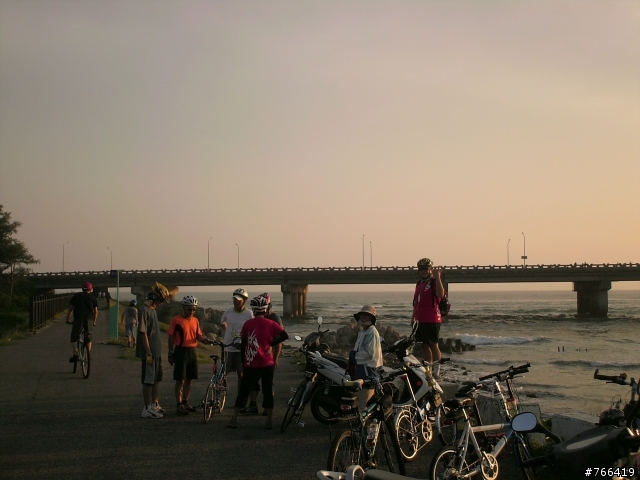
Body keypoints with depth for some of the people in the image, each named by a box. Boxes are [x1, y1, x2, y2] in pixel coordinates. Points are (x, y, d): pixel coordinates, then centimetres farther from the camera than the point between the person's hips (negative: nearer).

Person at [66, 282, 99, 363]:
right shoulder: (92, 297, 13)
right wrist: (94, 322, 22)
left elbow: (70, 309, 13)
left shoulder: (76, 296, 13)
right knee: (88, 338, 15)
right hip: (89, 320, 1)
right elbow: (95, 311, 11)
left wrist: (68, 319, 22)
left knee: (74, 338, 6)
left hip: (78, 319, -1)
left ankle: (75, 354, -12)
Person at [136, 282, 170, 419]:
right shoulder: (144, 311, -17)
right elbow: (143, 333, -20)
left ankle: (154, 404, 28)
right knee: (148, 380, -2)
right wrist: (148, 353, -21)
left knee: (156, 379, 17)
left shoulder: (153, 310, 13)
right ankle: (147, 409, 5)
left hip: (157, 352, 10)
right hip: (150, 353, -10)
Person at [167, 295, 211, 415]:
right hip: (181, 351, -6)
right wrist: (171, 353, -5)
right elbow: (171, 338, -4)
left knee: (189, 379, 12)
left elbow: (198, 336, 9)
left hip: (192, 351, 6)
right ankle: (179, 405, 0)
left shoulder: (195, 321, 9)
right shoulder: (176, 320, -7)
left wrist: (205, 339, -13)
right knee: (180, 379, -5)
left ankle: (185, 402, 23)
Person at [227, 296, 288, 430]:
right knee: (267, 392, 5)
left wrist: (243, 361, 13)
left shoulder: (247, 324, -1)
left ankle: (234, 420, 10)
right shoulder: (270, 324, -3)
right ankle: (269, 422, 5)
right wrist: (272, 343, -2)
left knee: (243, 391, 9)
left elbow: (244, 344, 4)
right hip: (267, 364, -1)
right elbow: (284, 335, -13)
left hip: (250, 364, 1)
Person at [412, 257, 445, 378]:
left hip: (432, 320, -8)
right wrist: (413, 316, 24)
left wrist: (438, 277, -33)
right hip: (421, 320, 8)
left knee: (433, 345, -5)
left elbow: (440, 294, -28)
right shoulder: (419, 284, 18)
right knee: (424, 345, 14)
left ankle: (436, 371, -2)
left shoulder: (434, 282, -8)